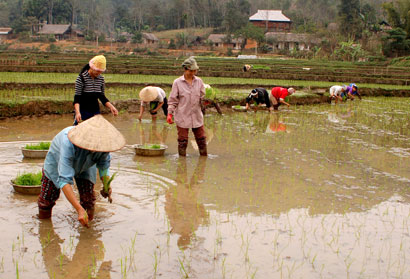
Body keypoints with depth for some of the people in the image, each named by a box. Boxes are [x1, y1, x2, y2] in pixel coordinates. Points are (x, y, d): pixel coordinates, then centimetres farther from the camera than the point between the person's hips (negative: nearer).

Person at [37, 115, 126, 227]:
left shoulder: (103, 141, -34)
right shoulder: (69, 143, -47)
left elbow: (104, 165, -13)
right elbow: (64, 180, -47)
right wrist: (79, 209, -55)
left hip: (86, 164, 2)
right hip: (57, 160, -2)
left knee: (88, 199, -13)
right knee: (47, 199, 2)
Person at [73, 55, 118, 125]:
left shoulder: (101, 79, 4)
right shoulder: (81, 78, -11)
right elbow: (77, 97, -13)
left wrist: (111, 107, -5)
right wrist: (77, 112, -28)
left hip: (95, 111, 5)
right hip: (82, 111, -5)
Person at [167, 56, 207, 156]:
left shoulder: (199, 81, 6)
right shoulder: (177, 82, -2)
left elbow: (202, 97, 8)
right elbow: (173, 100, -1)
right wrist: (169, 113, -8)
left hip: (197, 116, 3)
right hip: (183, 117, -3)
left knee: (201, 139, 8)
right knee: (183, 141, 3)